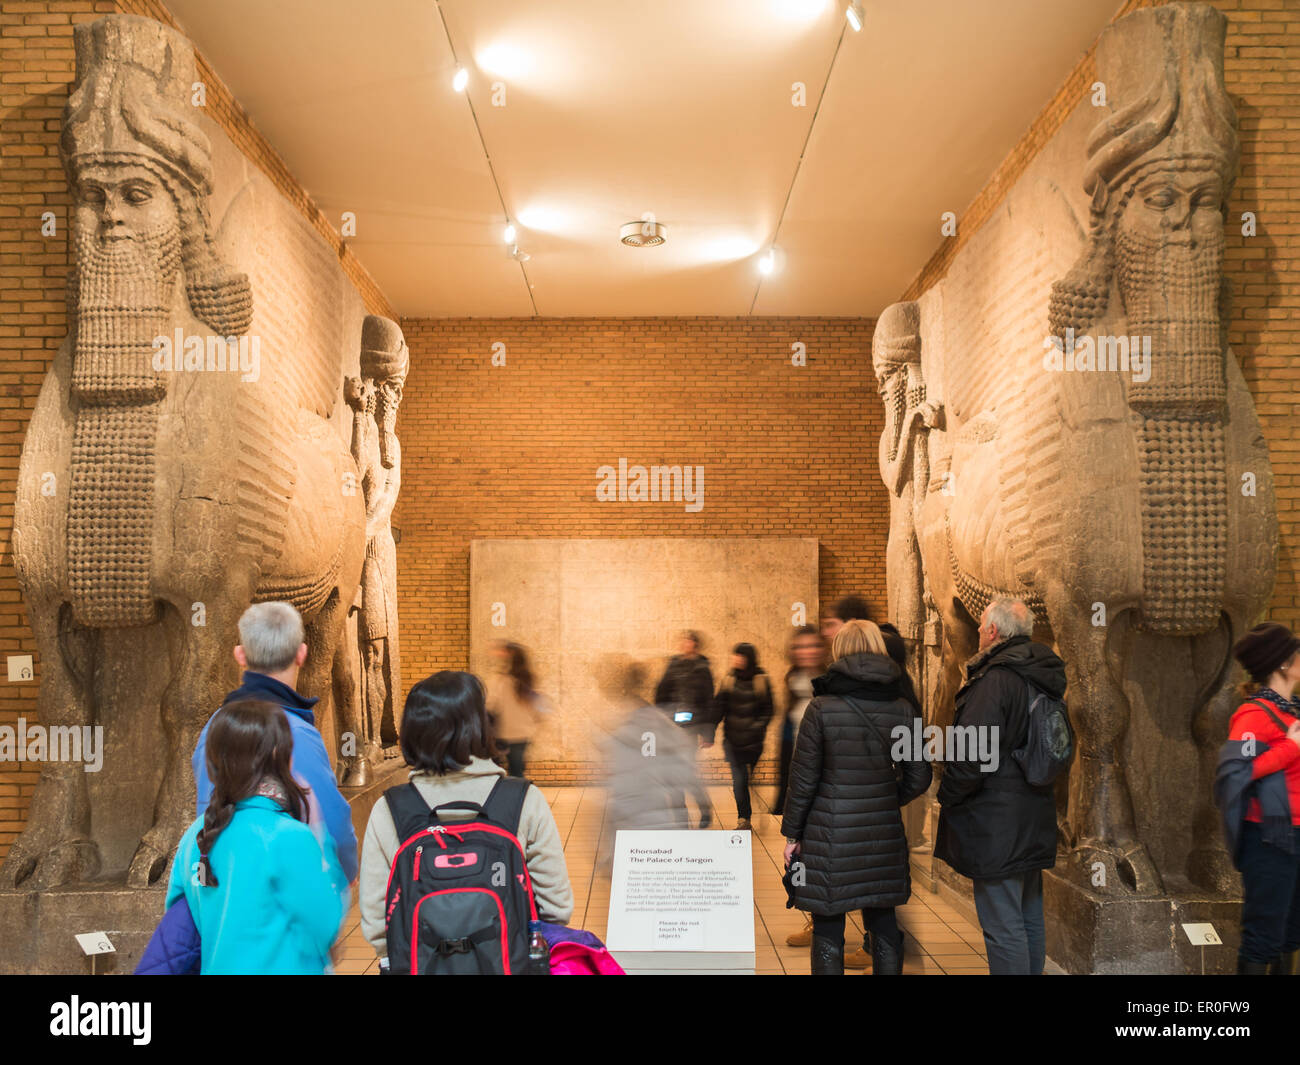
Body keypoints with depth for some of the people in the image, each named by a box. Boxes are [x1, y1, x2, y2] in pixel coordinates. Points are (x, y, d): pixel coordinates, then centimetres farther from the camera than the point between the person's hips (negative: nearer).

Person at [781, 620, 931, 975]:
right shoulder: (903, 709, -1)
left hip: (830, 838, -3)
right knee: (884, 925, 15)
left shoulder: (821, 708, -11)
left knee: (828, 931, 6)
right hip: (884, 836, 3)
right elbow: (918, 778, 3)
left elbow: (804, 778, -8)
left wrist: (792, 833, 2)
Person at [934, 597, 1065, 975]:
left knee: (1003, 927, -3)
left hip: (997, 825, -10)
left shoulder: (996, 680, -19)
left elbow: (971, 755, -22)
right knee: (1030, 920, 19)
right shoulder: (1040, 678, 10)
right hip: (1033, 821, 10)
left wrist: (947, 797, -6)